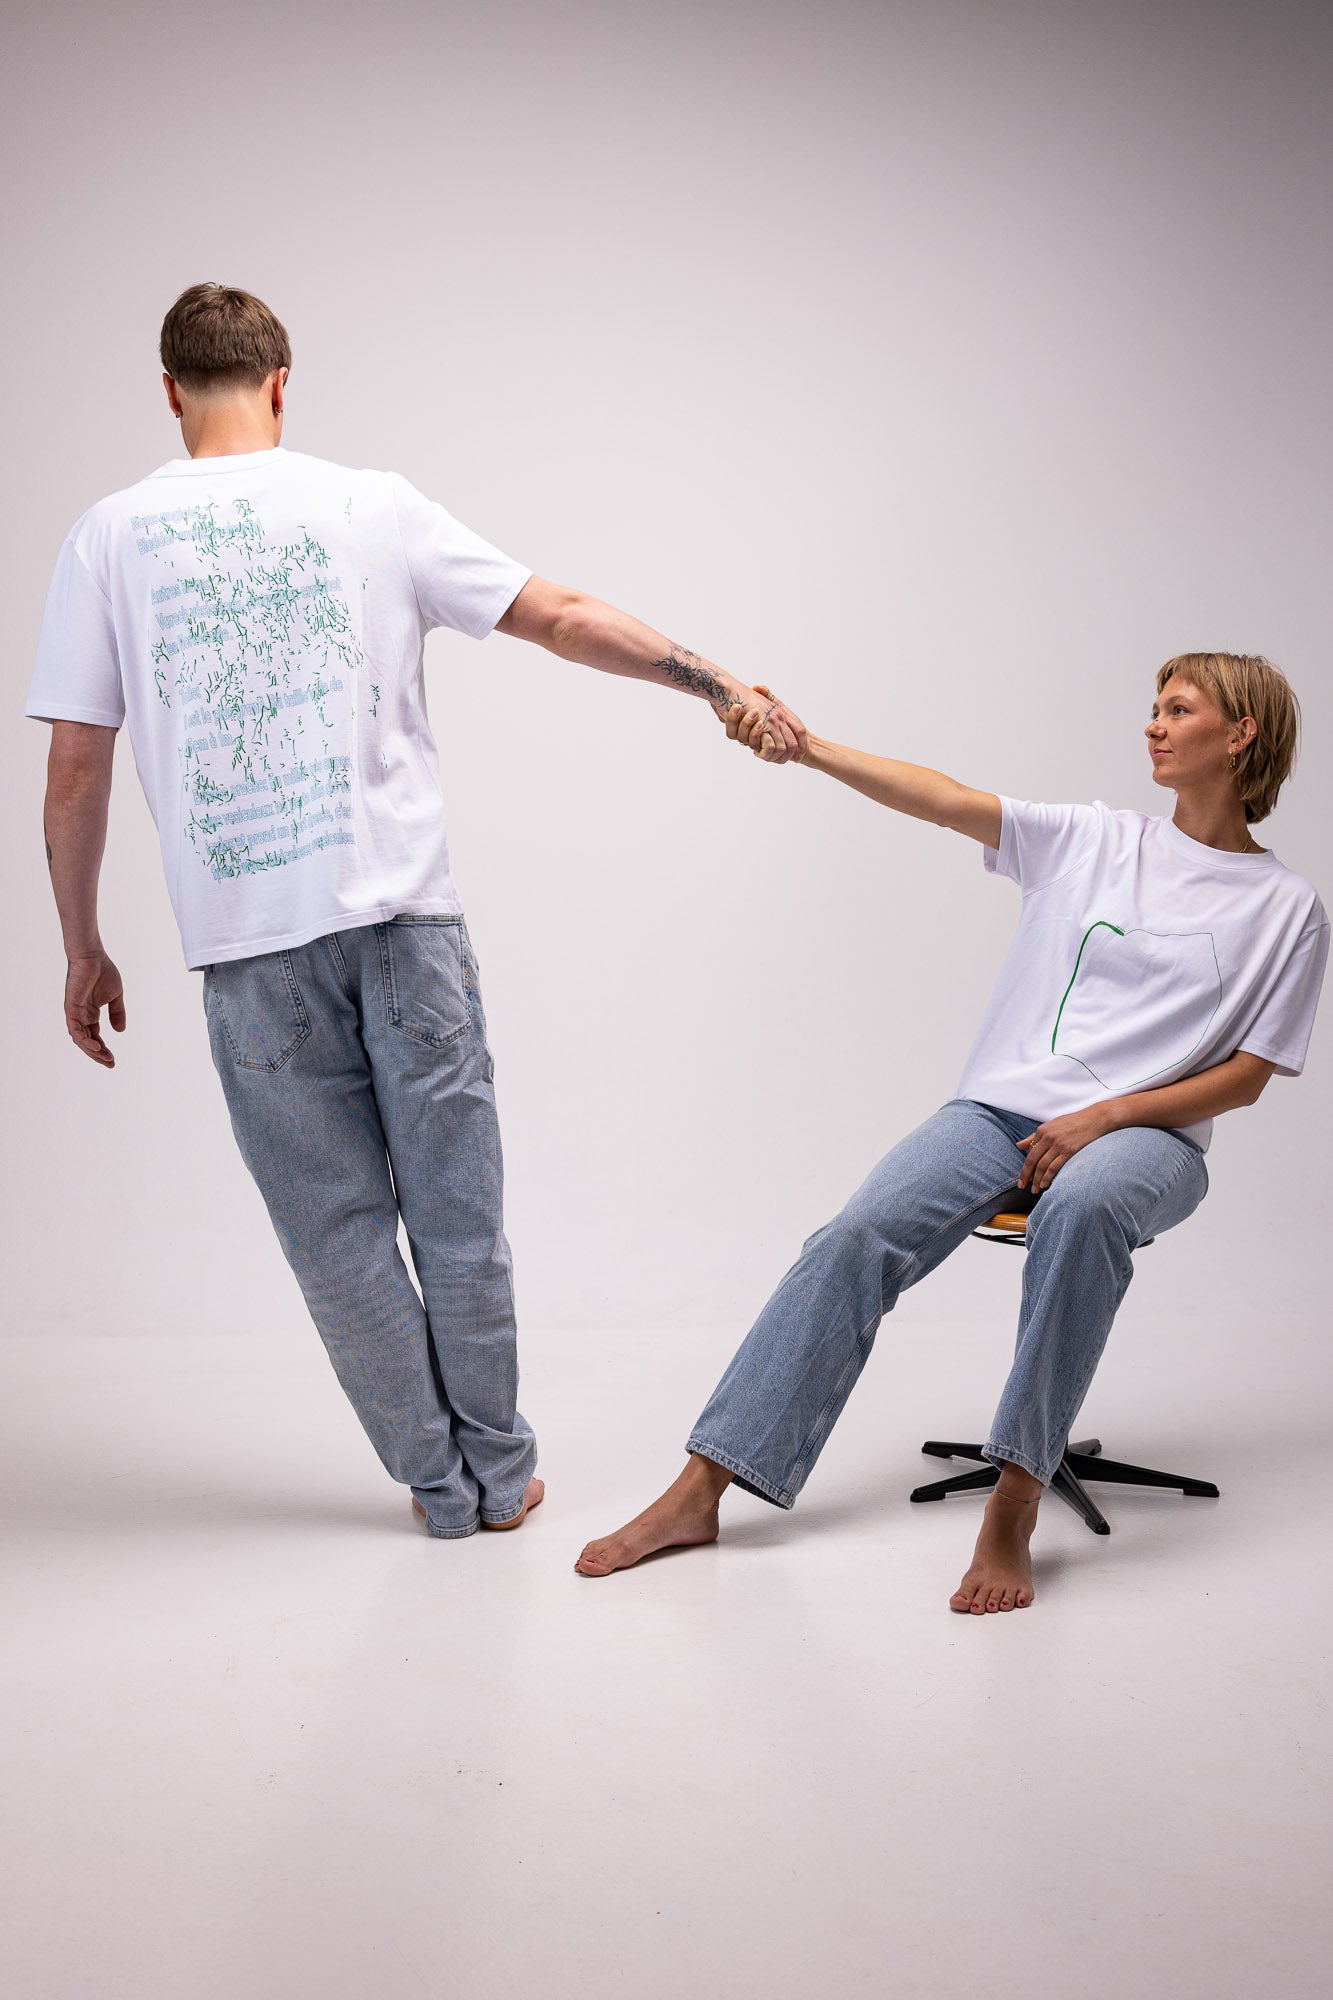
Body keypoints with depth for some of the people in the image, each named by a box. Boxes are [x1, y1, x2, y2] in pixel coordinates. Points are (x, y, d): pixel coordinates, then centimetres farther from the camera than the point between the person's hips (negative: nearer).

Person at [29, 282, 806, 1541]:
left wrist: (84, 953, 12)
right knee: (456, 1209, 10)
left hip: (248, 942, 0)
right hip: (404, 914, 1)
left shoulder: (110, 538, 3)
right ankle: (500, 1473, 22)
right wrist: (726, 689, 8)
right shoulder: (370, 506, 4)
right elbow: (563, 619, 2)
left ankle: (440, 1482, 20)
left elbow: (74, 777, 2)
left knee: (337, 1226, 11)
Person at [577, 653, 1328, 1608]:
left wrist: (1106, 1116, -12)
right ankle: (700, 1492, -22)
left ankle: (1014, 1505, -33)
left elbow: (1246, 1076, 3)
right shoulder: (1092, 839, 11)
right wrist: (806, 747, -13)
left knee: (1084, 1204, -40)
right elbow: (947, 800, 0)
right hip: (1003, 1104, 2)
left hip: (1147, 1133, -2)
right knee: (859, 1234, -22)